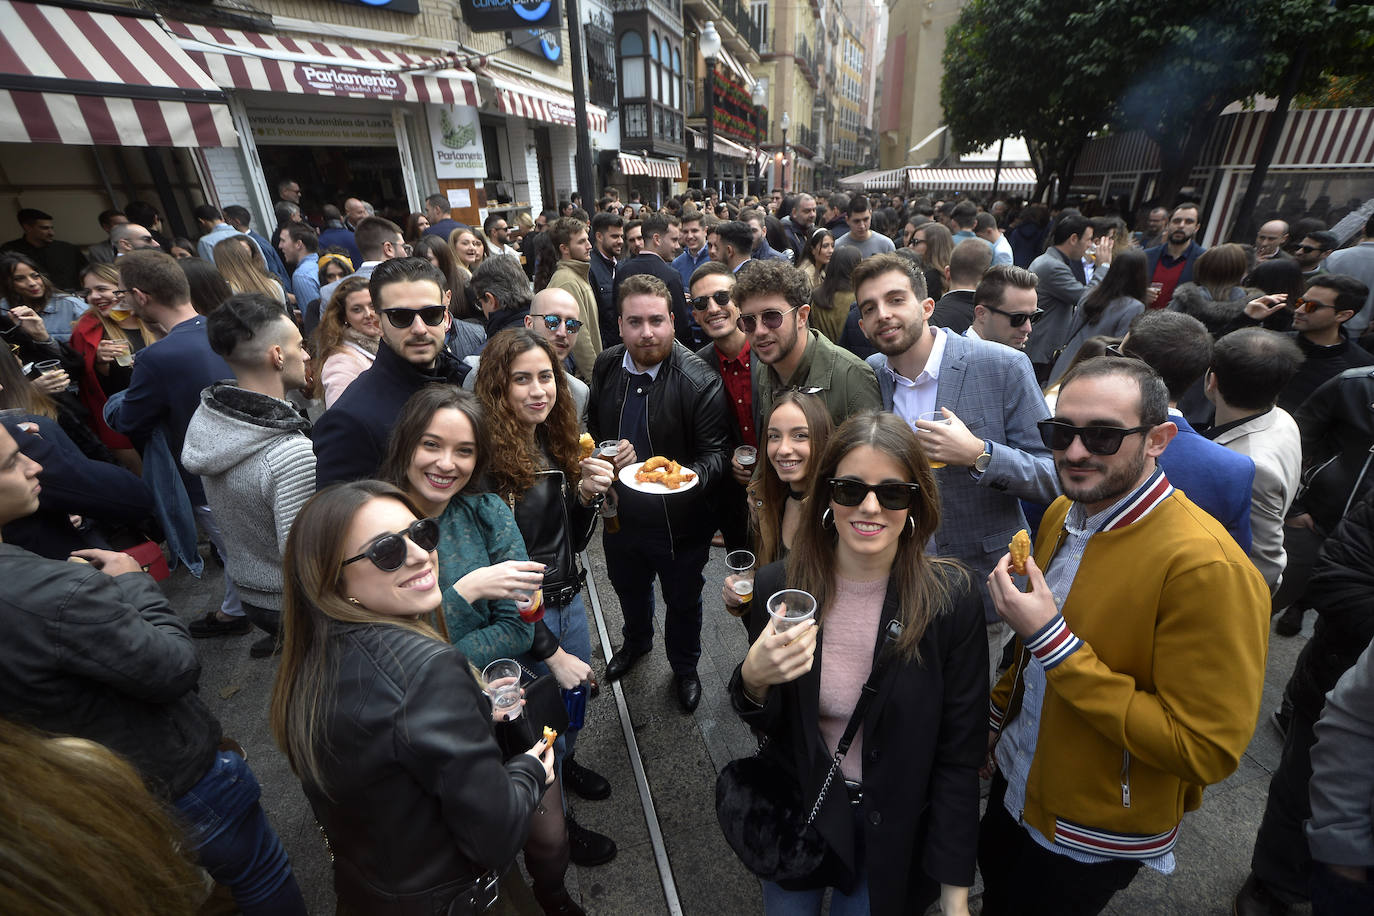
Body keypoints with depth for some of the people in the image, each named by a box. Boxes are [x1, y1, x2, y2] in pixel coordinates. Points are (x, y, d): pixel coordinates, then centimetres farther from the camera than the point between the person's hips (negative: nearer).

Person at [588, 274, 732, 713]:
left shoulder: (700, 381, -24)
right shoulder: (606, 366, -7)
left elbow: (716, 453, -21)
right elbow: (592, 428, 8)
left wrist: (690, 475, -42)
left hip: (679, 520, -4)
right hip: (621, 512, 5)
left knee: (683, 601, 20)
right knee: (629, 587, 31)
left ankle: (685, 667, 52)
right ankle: (636, 641, 64)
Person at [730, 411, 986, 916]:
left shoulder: (952, 600, -21)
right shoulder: (777, 586, -18)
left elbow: (959, 753, -11)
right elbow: (764, 724, -6)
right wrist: (753, 679, -29)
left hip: (895, 834, -1)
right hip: (795, 815, 2)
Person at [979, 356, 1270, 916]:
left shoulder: (1206, 566, -30)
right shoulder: (1062, 514, -5)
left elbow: (1208, 751, -29)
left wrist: (1054, 641, -34)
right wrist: (997, 718, 10)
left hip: (1096, 837, -6)